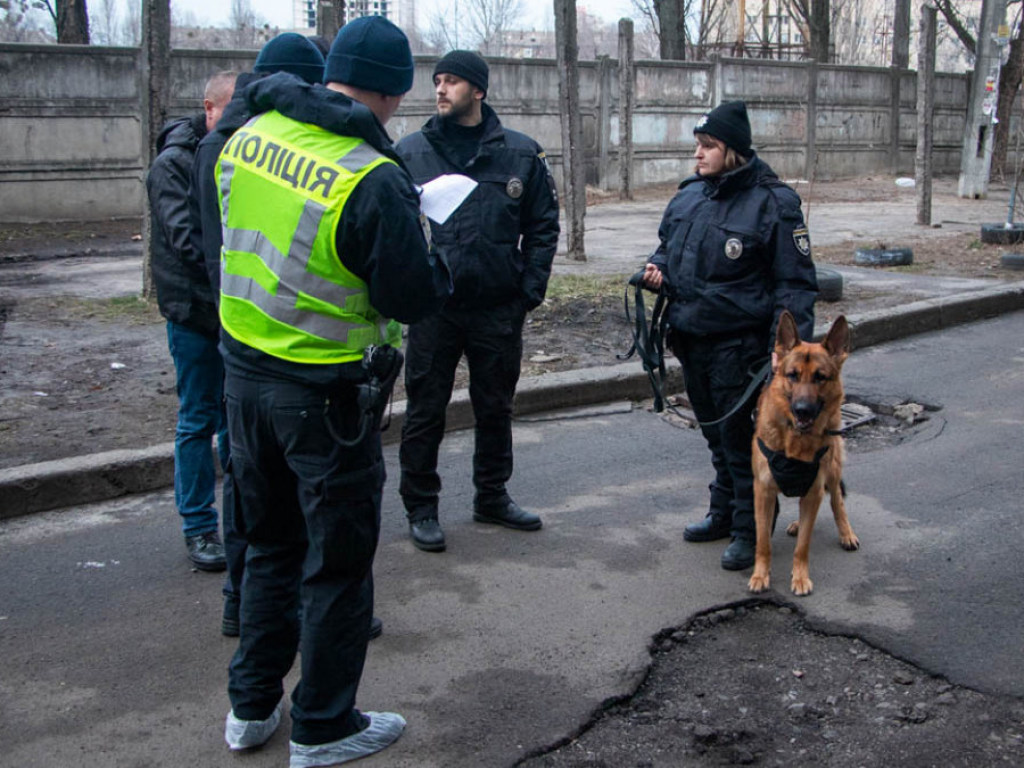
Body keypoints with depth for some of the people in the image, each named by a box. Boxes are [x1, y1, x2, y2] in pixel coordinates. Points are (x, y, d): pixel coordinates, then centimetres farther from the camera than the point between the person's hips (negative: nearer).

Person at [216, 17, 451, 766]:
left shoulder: (249, 136, 0)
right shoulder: (375, 181, -22)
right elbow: (415, 297, -18)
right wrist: (421, 241, 2)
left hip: (245, 368, 7)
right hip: (324, 392, -7)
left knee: (271, 543, 23)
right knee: (338, 561, 10)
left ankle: (251, 706, 34)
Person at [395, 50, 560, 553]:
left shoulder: (521, 153, 3)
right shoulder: (410, 152, 1)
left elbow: (543, 225, 7)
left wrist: (531, 289, -1)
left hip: (499, 308, 2)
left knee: (495, 407, 15)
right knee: (425, 409, 5)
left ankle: (492, 497, 32)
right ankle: (420, 507, 19)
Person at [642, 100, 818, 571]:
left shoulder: (771, 202, -12)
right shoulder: (689, 196, 7)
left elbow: (795, 282, -13)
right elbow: (668, 245, 24)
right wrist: (657, 269, 0)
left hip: (737, 344, -7)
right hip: (690, 339, 7)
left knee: (738, 436, 0)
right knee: (715, 433, 19)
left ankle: (748, 531, 13)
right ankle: (724, 514, 34)